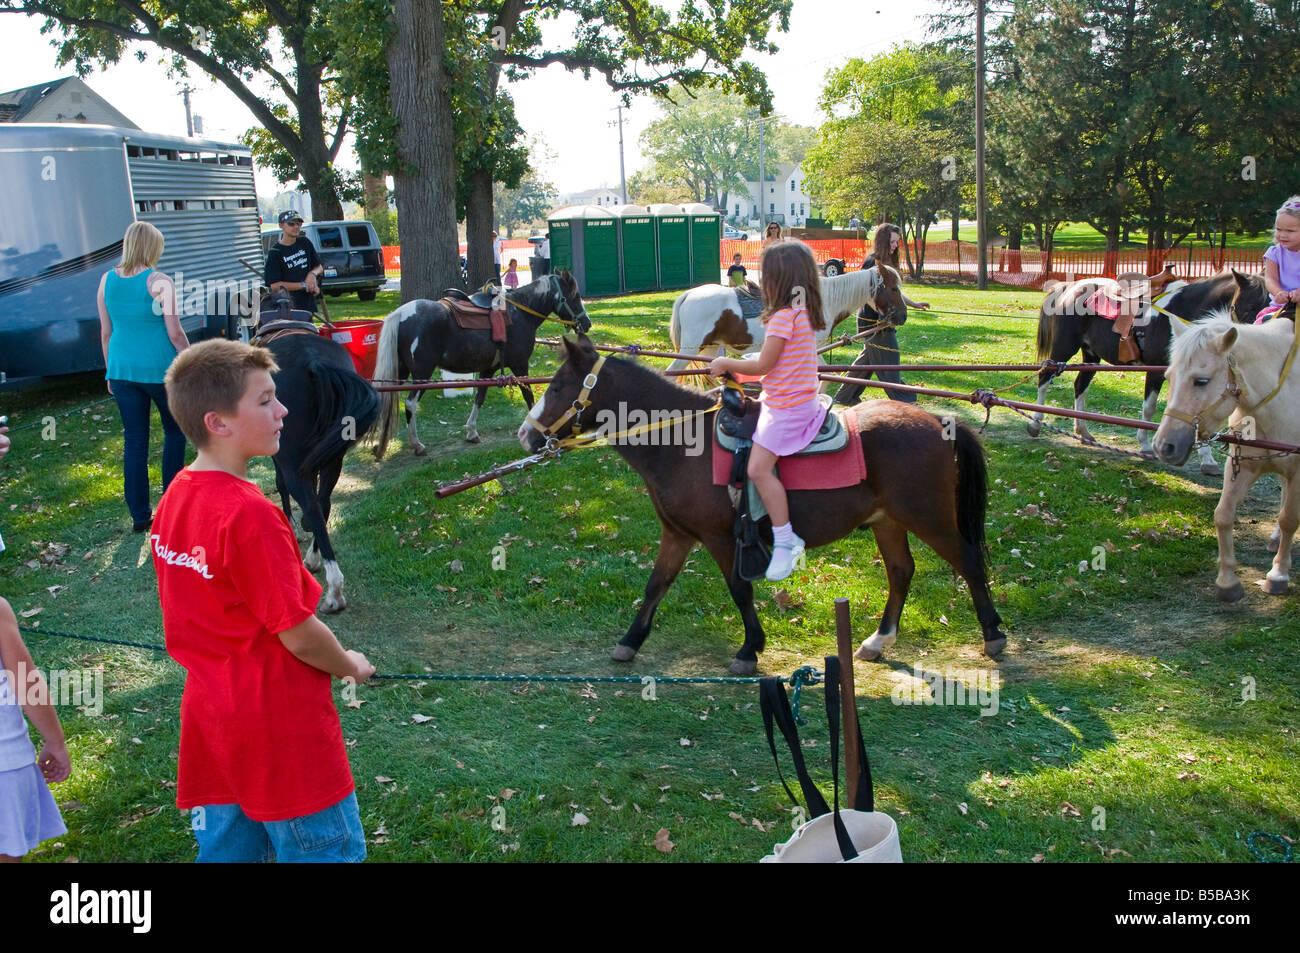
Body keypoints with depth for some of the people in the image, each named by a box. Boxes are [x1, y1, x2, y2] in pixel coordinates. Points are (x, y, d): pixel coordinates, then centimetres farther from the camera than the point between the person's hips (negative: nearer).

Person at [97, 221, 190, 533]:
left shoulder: (107, 280, 4)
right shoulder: (159, 282, -11)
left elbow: (105, 332, 10)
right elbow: (175, 334, -12)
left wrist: (110, 370, 19)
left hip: (122, 370, 4)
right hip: (160, 368, -4)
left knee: (134, 440, 9)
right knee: (175, 431, 15)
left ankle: (140, 514, 12)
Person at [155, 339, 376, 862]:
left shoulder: (173, 499, 1)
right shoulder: (250, 514, -25)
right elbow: (298, 633, -19)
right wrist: (350, 665, -2)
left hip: (211, 718, 8)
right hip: (281, 729, -8)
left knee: (226, 848, 19)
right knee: (332, 850, 8)